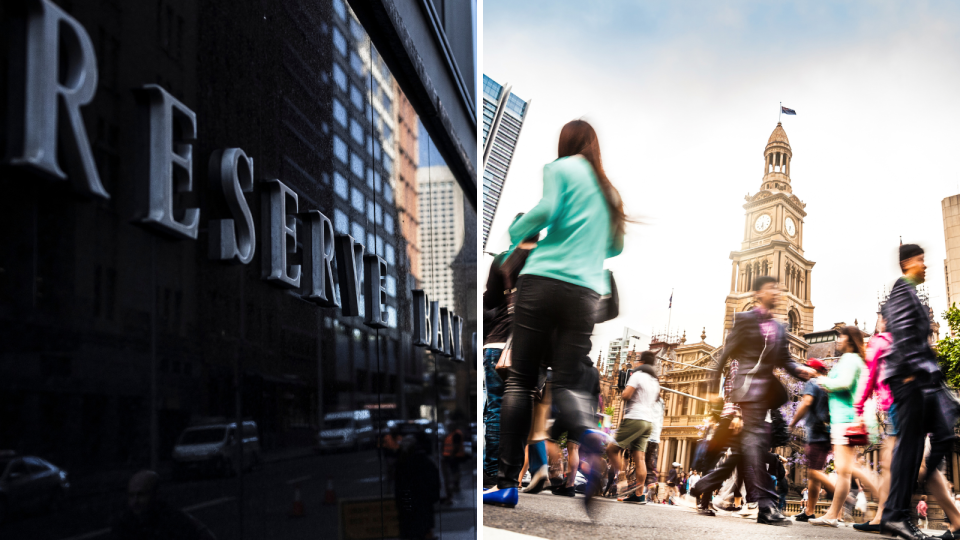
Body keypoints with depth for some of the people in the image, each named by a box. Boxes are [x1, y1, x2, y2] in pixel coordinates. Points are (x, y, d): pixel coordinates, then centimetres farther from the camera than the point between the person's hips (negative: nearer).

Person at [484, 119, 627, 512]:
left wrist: (514, 232, 8)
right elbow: (616, 247, 26)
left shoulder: (560, 168, 7)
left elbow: (547, 210, -10)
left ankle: (508, 482, -2)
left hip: (543, 279, -4)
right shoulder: (609, 189, 22)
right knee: (567, 384, 5)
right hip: (586, 291, 4)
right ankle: (591, 437, -29)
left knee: (520, 380, 2)